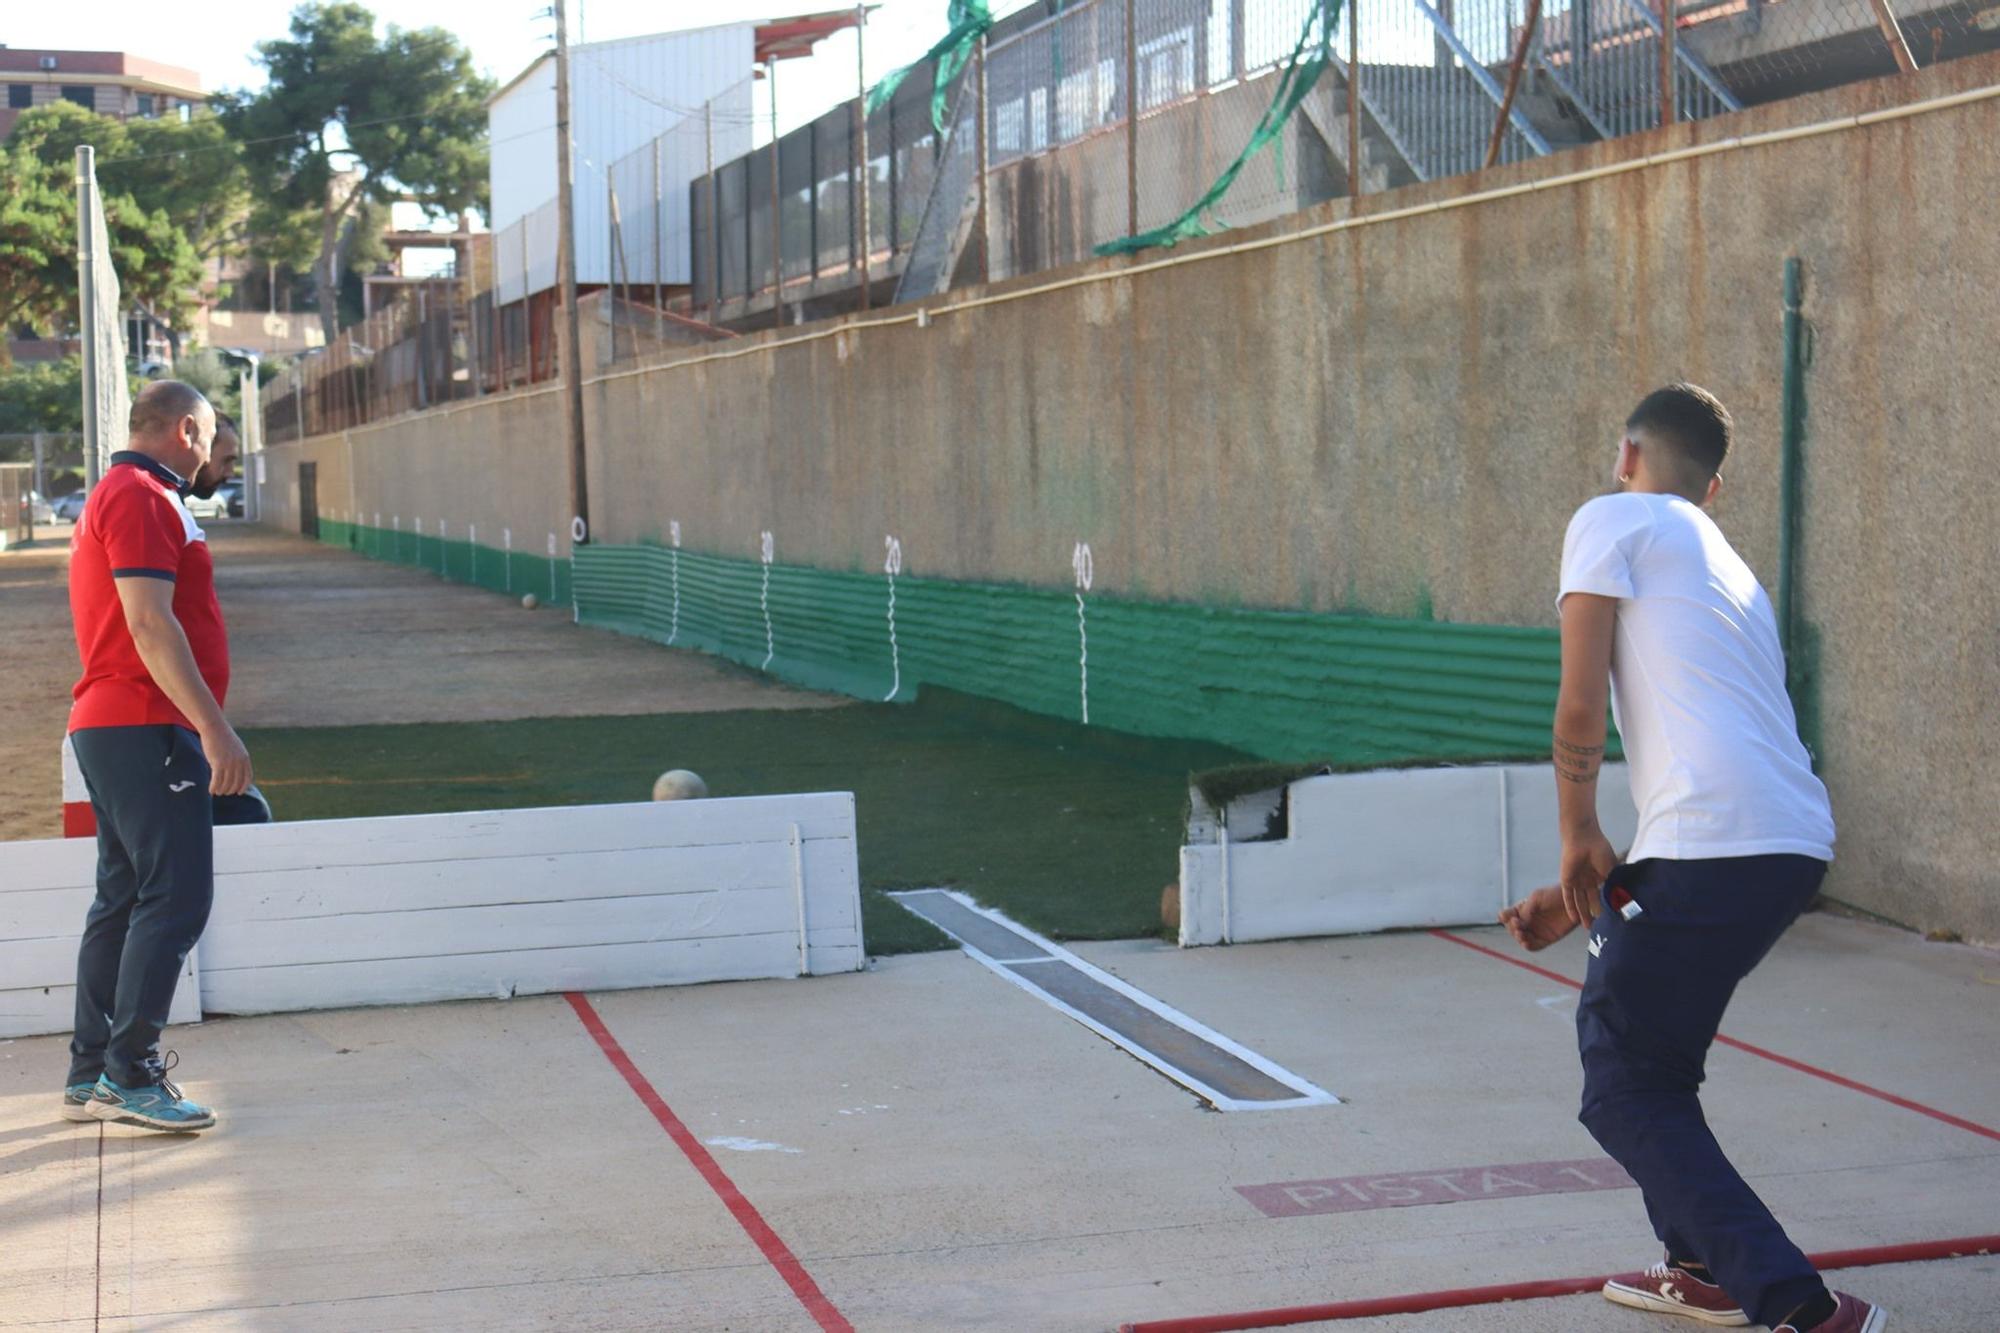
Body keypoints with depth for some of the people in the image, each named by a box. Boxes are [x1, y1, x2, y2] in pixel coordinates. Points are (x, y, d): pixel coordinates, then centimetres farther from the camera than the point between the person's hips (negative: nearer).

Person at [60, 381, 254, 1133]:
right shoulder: (143, 500, -12)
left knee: (124, 900, 13)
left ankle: (91, 1075, 16)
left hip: (111, 729, 11)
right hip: (145, 728, -11)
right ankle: (128, 1077, -8)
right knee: (175, 899, -10)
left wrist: (203, 730, 25)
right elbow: (149, 625, -21)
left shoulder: (117, 496, 22)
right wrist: (215, 729, -24)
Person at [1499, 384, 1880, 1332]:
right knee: (1618, 1022, 27)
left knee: (1625, 1092, 1)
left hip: (1711, 847, -8)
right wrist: (1589, 895, 30)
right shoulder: (1727, 568, 28)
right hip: (1797, 843, 8)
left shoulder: (1613, 519, 5)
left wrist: (1580, 844, 5)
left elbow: (1581, 705, -6)